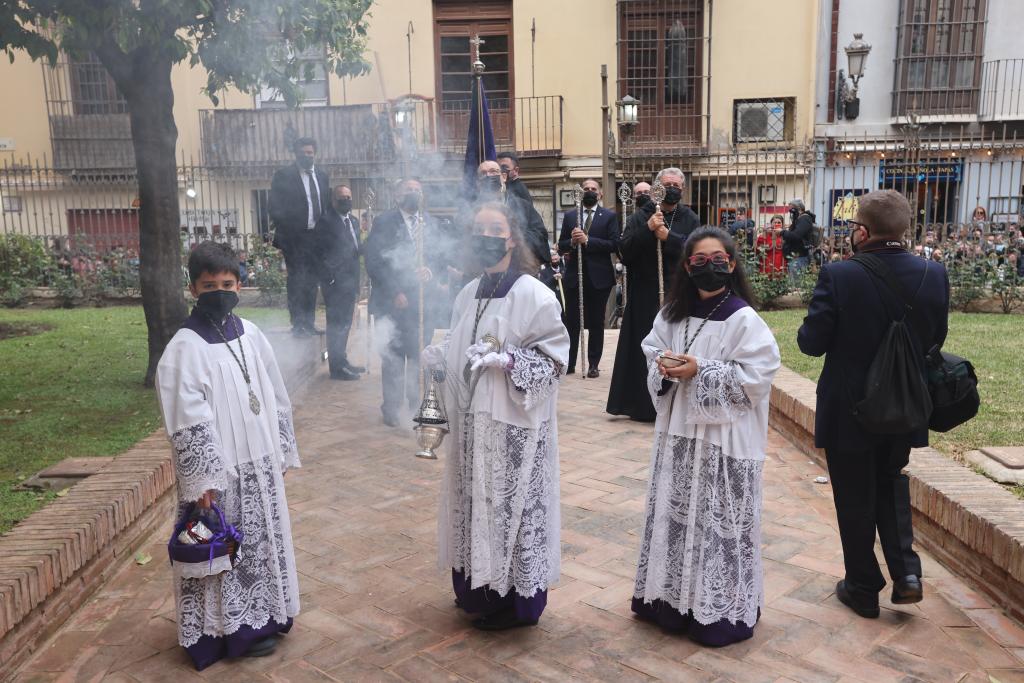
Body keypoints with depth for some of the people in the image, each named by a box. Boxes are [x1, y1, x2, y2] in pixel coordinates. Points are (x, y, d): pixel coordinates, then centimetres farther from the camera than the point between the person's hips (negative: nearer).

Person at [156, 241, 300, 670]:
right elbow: (187, 424, -17)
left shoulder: (251, 335, 3)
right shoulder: (184, 348, -14)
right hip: (219, 471, -6)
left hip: (260, 464, 6)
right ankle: (234, 631, 21)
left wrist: (283, 453, 11)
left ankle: (262, 615, 35)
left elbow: (276, 399, 10)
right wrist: (202, 481, -18)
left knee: (263, 541, 18)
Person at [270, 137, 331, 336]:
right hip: (294, 239, -5)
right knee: (296, 282, -5)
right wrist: (283, 235, -10)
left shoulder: (322, 177, 12)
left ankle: (308, 323, 16)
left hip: (316, 237, 5)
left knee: (312, 282, 9)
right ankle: (297, 325, 0)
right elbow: (275, 209, -5)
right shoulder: (283, 176, -3)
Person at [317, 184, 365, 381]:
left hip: (350, 281, 8)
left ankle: (342, 362, 27)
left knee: (344, 324, 16)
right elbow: (322, 253, -13)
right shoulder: (326, 222, -11)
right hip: (335, 283, -8)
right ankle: (337, 367, 7)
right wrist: (331, 279, -15)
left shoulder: (353, 221, 13)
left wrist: (356, 280, 5)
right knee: (336, 325, -1)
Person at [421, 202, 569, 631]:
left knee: (512, 504, 2)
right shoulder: (469, 295, 10)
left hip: (514, 424, -7)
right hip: (473, 420, 7)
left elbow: (555, 358, -12)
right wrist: (440, 357, -1)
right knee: (478, 503, 15)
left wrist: (509, 360, -24)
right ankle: (479, 588, 32)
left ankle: (516, 601, 19)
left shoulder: (533, 295, -12)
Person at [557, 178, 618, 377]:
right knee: (571, 322, 3)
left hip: (599, 277, -2)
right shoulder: (569, 216, 10)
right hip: (574, 276, 2)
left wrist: (587, 240, -16)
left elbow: (614, 244, -9)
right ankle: (569, 363, 11)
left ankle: (594, 364, 12)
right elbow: (561, 247, 7)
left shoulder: (609, 216, 3)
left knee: (596, 323, 5)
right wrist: (572, 241, -15)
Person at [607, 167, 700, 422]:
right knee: (644, 350, 1)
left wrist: (668, 236, -15)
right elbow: (624, 251, -6)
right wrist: (647, 229, -17)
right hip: (644, 295, 0)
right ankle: (643, 405, 11)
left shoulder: (690, 219, 8)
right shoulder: (641, 216, 6)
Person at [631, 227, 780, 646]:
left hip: (723, 437, -5)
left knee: (717, 520, 1)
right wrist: (663, 367, -8)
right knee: (676, 514, 13)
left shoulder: (744, 320, -10)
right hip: (677, 430, 5)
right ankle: (672, 597, 29)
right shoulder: (673, 314, 6)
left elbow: (756, 376, -15)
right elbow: (651, 352, 14)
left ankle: (720, 610, 17)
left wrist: (700, 371, -19)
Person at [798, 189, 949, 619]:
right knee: (891, 483, 27)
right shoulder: (934, 275, -8)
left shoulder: (839, 276, -21)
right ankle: (905, 569, 16)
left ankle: (863, 589, 25)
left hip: (848, 411, -4)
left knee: (855, 501, 12)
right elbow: (935, 341, 2)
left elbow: (811, 343, -16)